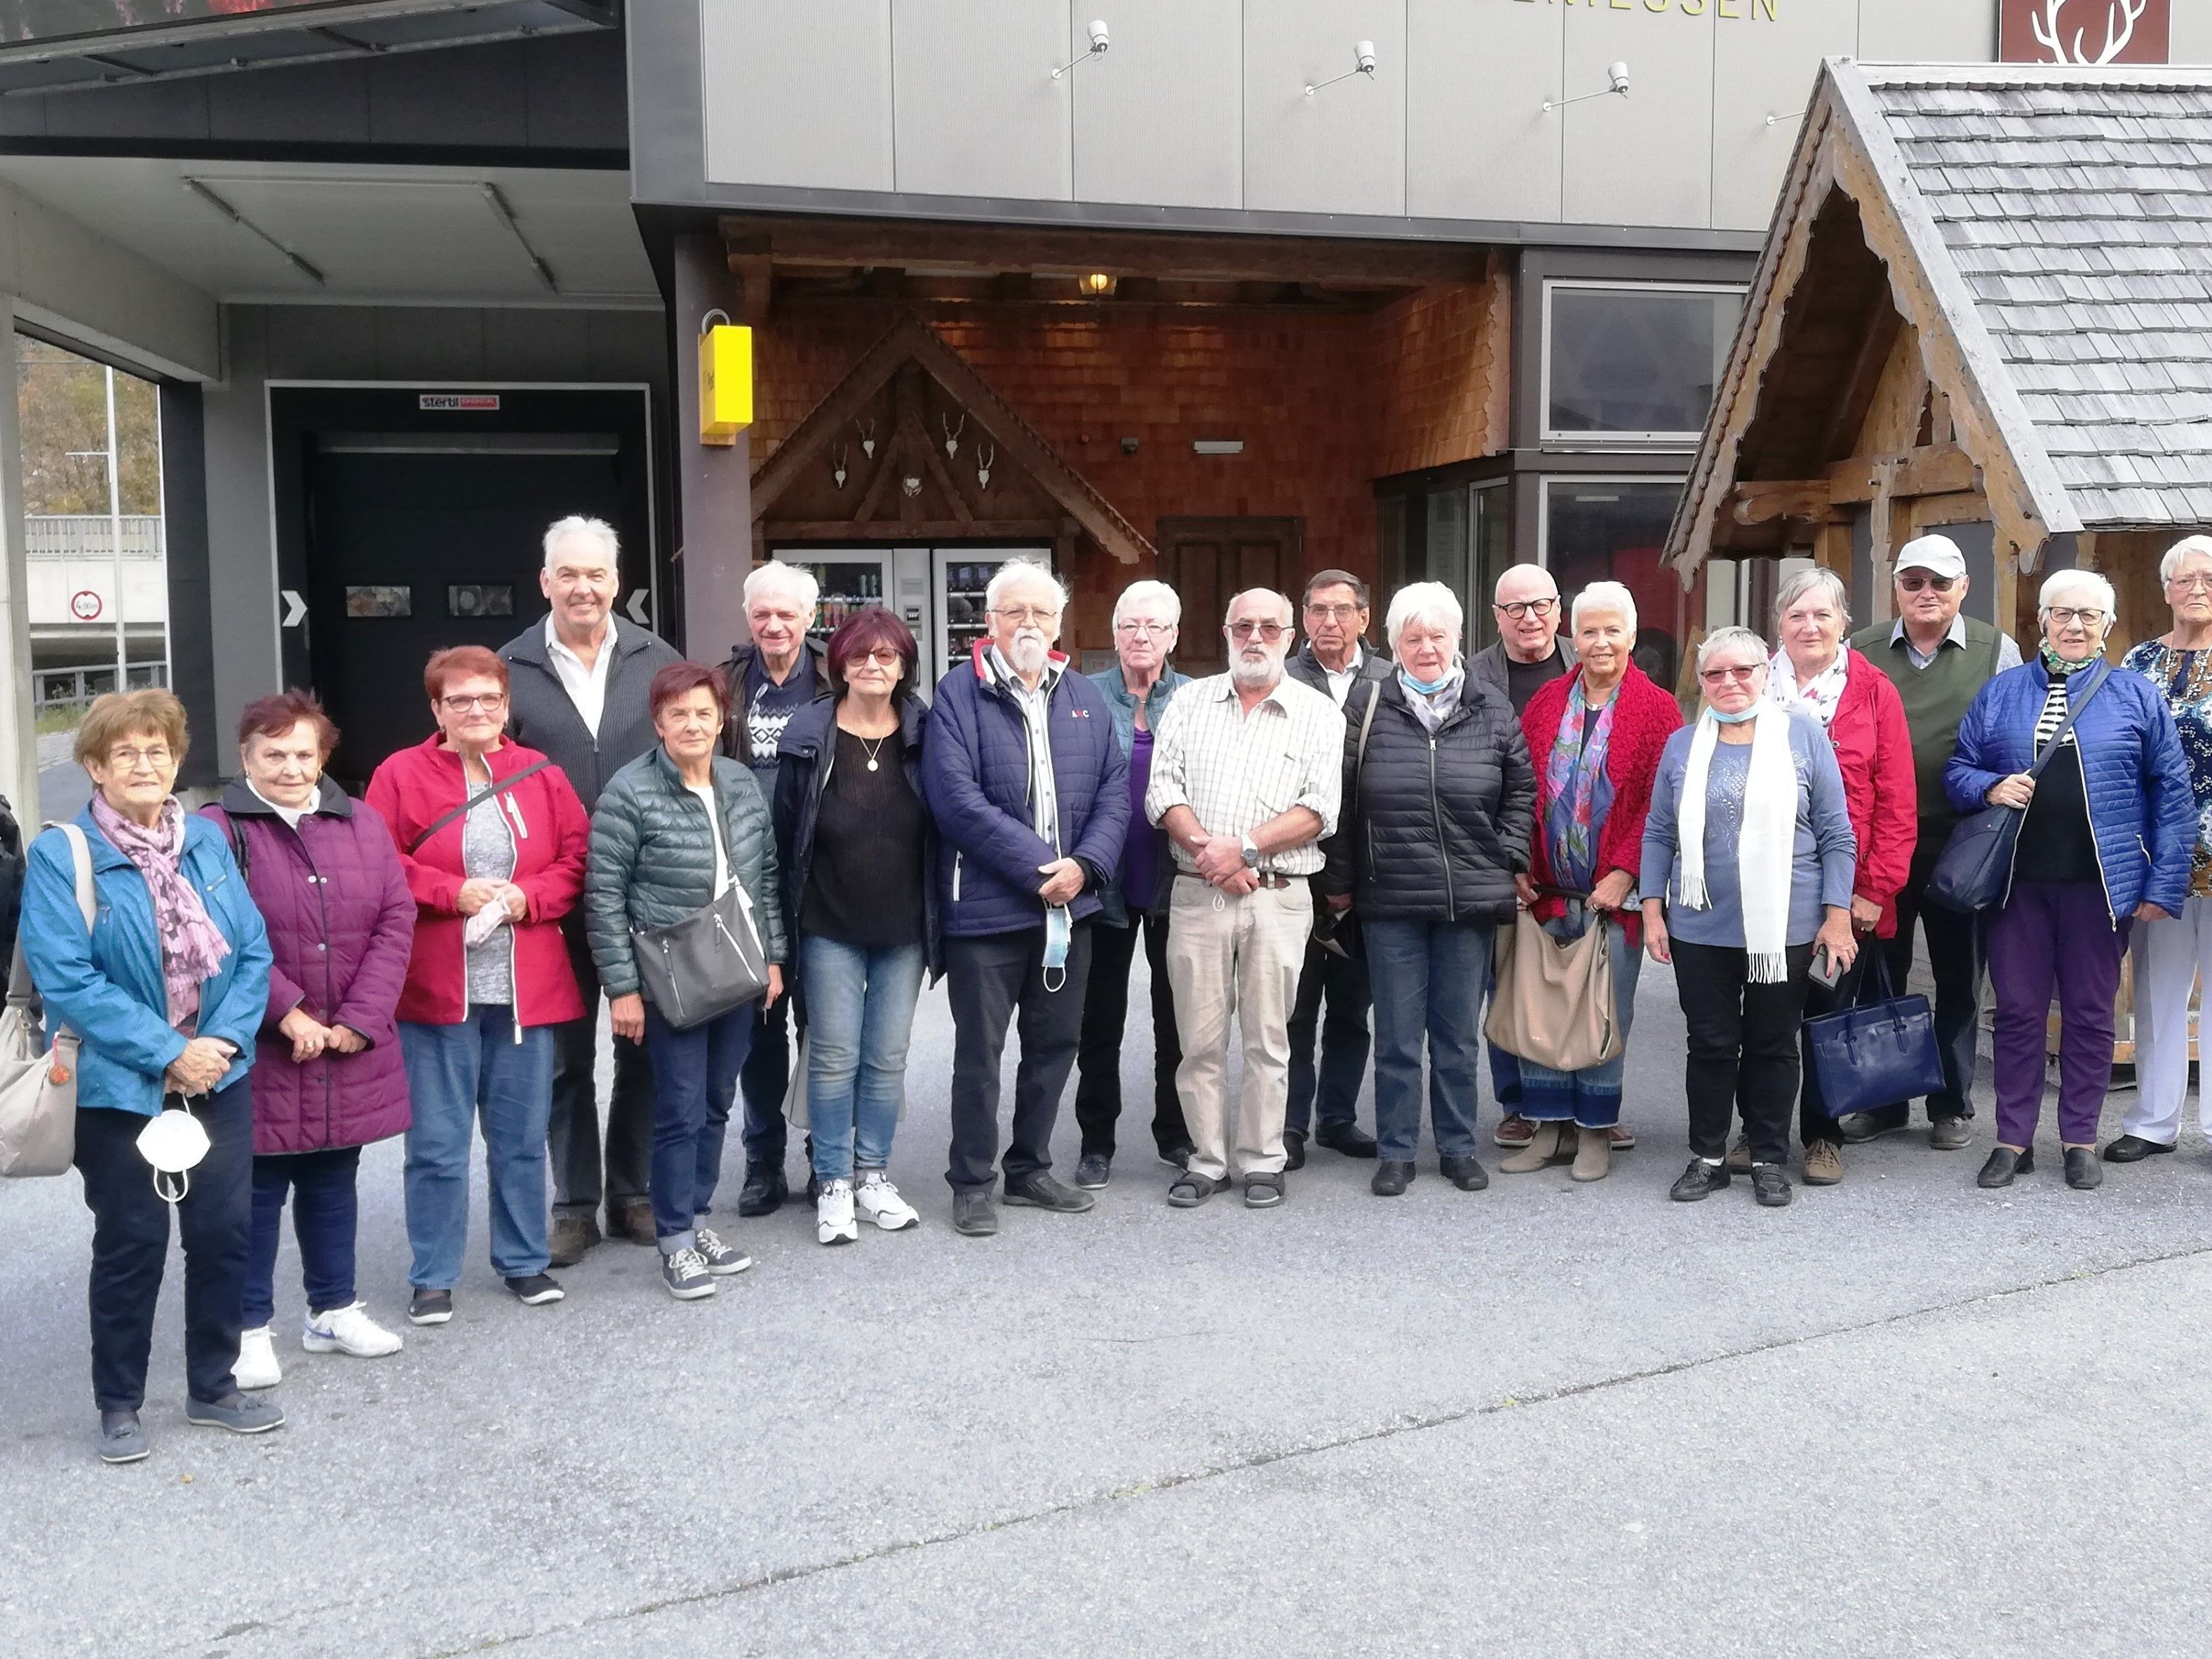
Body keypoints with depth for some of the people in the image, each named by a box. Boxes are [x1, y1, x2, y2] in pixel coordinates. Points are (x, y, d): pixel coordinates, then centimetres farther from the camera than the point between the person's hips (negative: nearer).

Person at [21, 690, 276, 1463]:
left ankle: (213, 1386, 27)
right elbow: (66, 981, -16)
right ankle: (118, 1404, 24)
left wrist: (225, 1039, -12)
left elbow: (253, 952, 2)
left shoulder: (208, 841, 4)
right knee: (131, 1246, 6)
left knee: (224, 1232, 9)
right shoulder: (60, 856, -9)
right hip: (121, 1088, -4)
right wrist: (167, 1054, -18)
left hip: (219, 1076, 4)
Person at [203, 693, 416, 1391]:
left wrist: (360, 1017, -8)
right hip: (260, 1052, -4)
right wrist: (288, 1013, -18)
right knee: (259, 1188, 5)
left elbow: (396, 920, 1)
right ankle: (251, 1328, 19)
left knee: (334, 1178, 16)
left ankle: (334, 1309, 31)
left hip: (352, 1049, 4)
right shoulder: (218, 831, -7)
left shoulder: (361, 823, 6)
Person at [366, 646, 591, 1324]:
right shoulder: (401, 775, 0)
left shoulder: (541, 775, 7)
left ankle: (524, 1260, 27)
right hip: (436, 989, -2)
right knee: (437, 1140, 4)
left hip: (526, 989, 2)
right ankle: (432, 1278, 17)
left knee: (522, 1135, 12)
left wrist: (528, 897, -10)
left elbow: (577, 859, 6)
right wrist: (453, 893, -15)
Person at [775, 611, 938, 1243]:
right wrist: (788, 918, -4)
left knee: (888, 1058, 10)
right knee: (834, 1057, 3)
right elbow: (785, 831, -2)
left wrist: (938, 917, 0)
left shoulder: (923, 736, 0)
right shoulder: (810, 740, -5)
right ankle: (832, 1185, 14)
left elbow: (946, 826, 3)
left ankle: (873, 1177, 23)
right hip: (831, 929, -2)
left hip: (904, 929, 2)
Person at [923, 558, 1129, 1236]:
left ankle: (1030, 1168, 29)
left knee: (1055, 1044, 14)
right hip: (986, 907, -5)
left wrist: (1084, 865, -11)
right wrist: (1040, 867, -18)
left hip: (1070, 905, 6)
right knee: (979, 1051, 4)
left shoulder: (1085, 698, 10)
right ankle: (971, 1184, 17)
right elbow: (957, 799, -17)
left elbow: (1114, 791, 6)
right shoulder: (960, 694, -7)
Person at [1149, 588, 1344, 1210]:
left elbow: (1319, 810, -5)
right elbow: (1163, 791, 3)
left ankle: (1262, 1160, 16)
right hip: (1197, 894, 2)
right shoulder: (1190, 701, 12)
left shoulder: (1318, 712, 5)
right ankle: (1206, 1159, 15)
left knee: (1268, 1037, 4)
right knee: (1200, 1037, 4)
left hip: (1279, 896, -1)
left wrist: (1245, 846, -15)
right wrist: (1207, 850, -12)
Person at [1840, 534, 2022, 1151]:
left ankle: (1953, 1104, 22)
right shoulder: (1861, 652, 5)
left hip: (1961, 846, -1)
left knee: (1958, 978, 10)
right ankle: (1882, 1100, 22)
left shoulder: (1997, 652, 1)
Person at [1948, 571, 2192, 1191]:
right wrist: (1990, 788, -12)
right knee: (2017, 1010, 6)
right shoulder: (2000, 693, 8)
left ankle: (2080, 1140, 20)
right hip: (2018, 882, 1)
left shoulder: (2138, 697, 4)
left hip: (2099, 884, -1)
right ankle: (2013, 1140, 15)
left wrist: (2163, 884, -4)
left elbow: (2173, 795, 2)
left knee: (2090, 1014, 8)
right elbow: (1958, 769, 11)